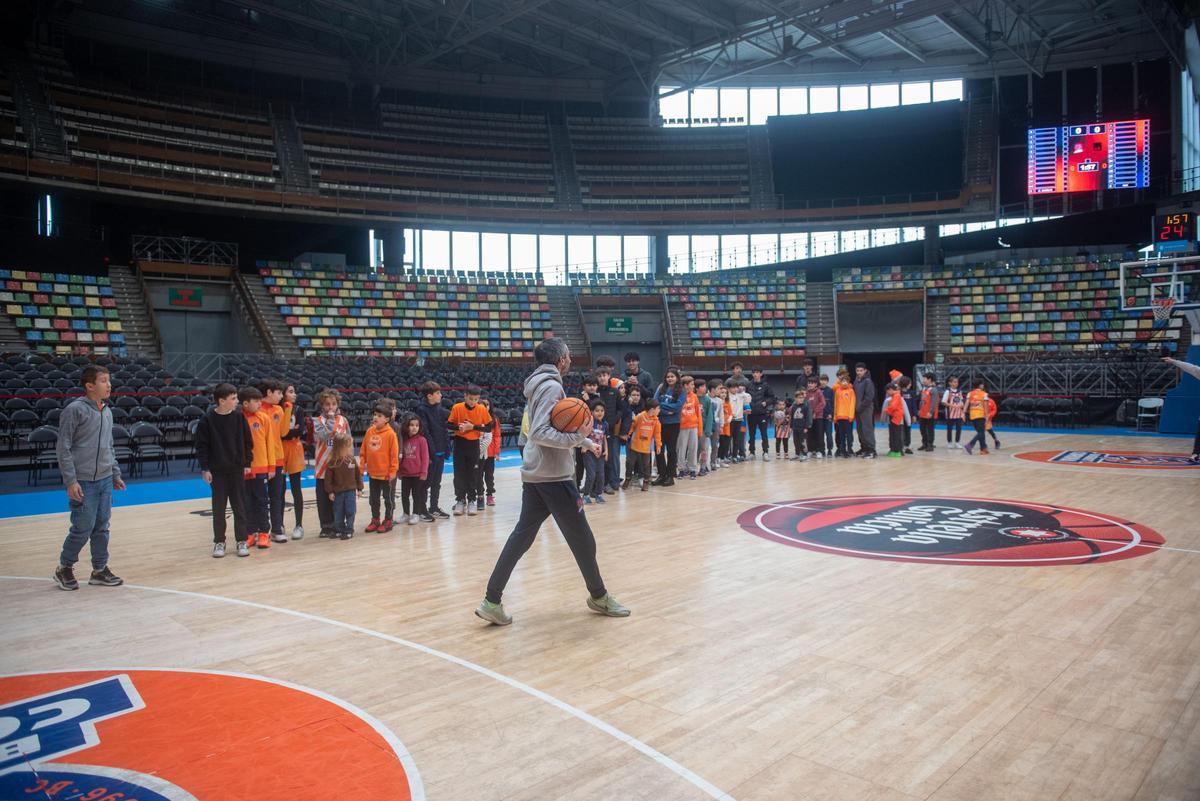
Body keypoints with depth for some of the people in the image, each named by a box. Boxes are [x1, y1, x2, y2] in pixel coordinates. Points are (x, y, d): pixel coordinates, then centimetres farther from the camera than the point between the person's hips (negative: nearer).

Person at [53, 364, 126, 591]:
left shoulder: (107, 412, 11)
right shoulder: (75, 409, -10)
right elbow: (63, 448, -11)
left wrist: (116, 474, 17)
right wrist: (70, 481, -15)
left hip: (105, 480, 6)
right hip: (83, 482, -6)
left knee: (102, 527, 9)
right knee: (83, 528, -3)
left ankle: (100, 570, 18)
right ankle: (64, 568, 17)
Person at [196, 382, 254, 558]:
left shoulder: (239, 417, -2)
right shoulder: (207, 420, -7)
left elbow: (247, 442, 4)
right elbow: (202, 445, -4)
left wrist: (247, 463, 1)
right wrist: (205, 468, -7)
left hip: (236, 469, 1)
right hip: (217, 470, -1)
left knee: (239, 506, 6)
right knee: (218, 507, 6)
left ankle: (241, 540, 14)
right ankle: (219, 542, 17)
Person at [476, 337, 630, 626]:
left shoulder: (541, 385, 15)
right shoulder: (552, 387, -15)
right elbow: (539, 434, -24)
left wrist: (586, 441, 32)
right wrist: (577, 437, -26)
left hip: (534, 474, 9)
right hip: (553, 477, -9)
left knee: (521, 537, 9)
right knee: (583, 540, 6)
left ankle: (492, 602, 7)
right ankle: (598, 597, 23)